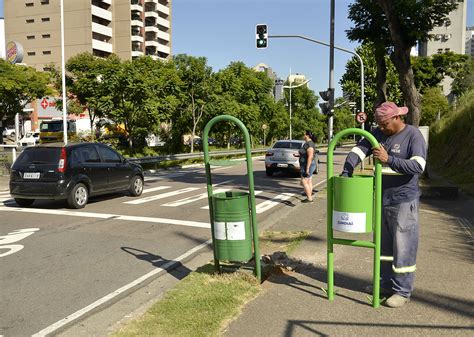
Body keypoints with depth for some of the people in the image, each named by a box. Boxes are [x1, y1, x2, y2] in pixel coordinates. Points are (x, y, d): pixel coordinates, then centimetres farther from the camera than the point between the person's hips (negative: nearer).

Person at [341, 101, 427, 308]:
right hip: (381, 199, 7)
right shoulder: (378, 133, 6)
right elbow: (358, 150, 4)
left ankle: (402, 291, 11)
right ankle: (386, 283, 29)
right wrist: (347, 170, -11)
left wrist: (389, 160, -29)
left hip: (403, 201, -6)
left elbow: (418, 166, -22)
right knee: (384, 244, 15)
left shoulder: (413, 135, -12)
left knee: (403, 246, 0)